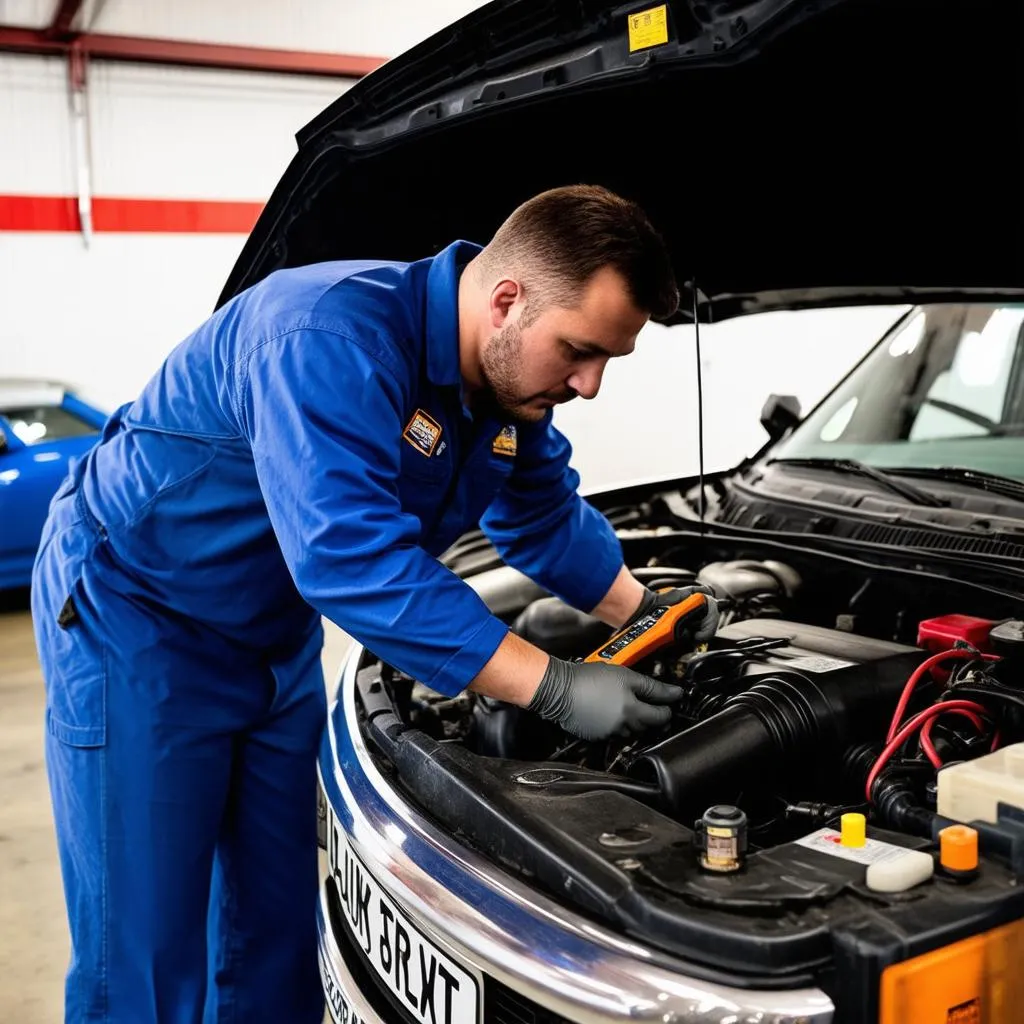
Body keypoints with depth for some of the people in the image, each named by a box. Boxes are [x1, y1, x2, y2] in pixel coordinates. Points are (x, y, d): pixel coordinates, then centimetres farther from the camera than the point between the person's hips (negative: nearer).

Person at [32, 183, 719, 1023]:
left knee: (278, 924, 13)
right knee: (143, 955, -2)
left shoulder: (517, 380, -6)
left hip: (277, 632, 8)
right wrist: (554, 687, -39)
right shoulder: (332, 341, -34)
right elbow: (354, 560, -42)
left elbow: (548, 519, 12)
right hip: (134, 614, -7)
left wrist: (644, 610, 2)